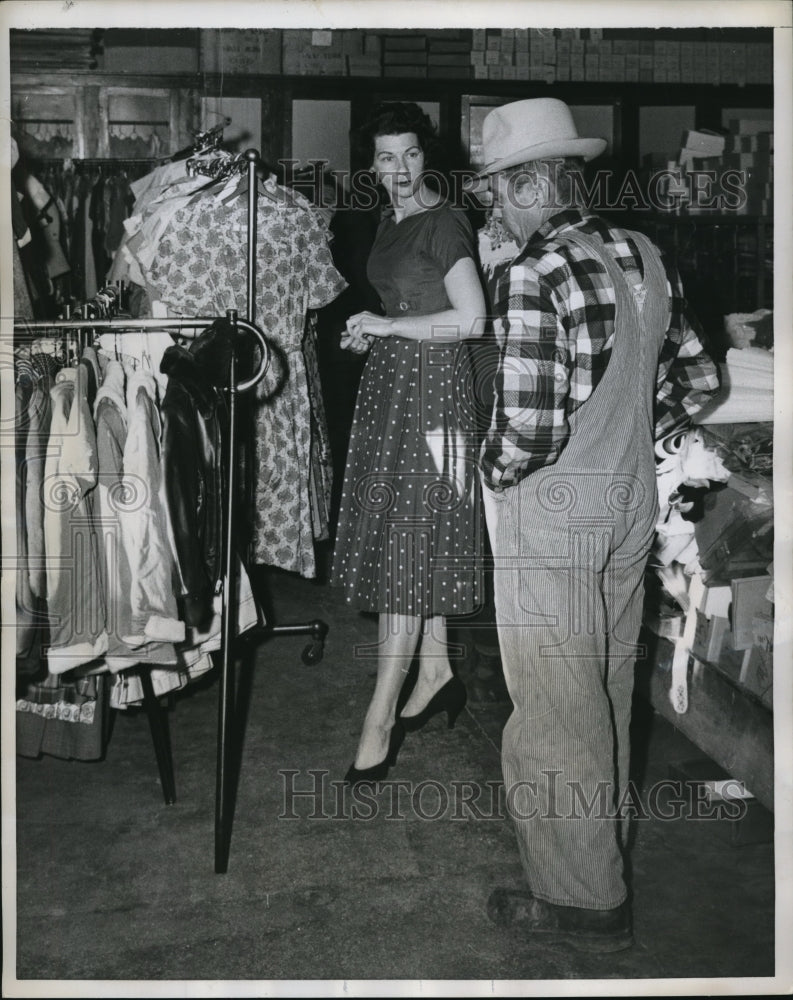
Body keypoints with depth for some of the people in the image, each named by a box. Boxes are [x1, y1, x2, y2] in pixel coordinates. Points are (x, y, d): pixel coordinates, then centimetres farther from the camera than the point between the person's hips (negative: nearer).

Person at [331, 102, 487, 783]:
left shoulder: (444, 223, -12)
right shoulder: (391, 224, 14)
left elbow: (472, 319, -18)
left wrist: (386, 326, -14)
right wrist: (368, 334, 8)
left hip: (431, 385, -9)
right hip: (390, 380, 9)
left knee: (406, 545, -8)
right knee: (416, 539, 13)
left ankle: (382, 716, -4)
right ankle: (437, 674, 26)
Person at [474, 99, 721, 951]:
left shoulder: (534, 275, -21)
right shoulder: (643, 255, 4)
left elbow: (531, 427, -26)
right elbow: (696, 380, 11)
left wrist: (492, 470, -7)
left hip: (551, 511, -8)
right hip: (632, 498, 8)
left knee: (554, 707, 5)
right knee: (606, 690, 22)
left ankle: (584, 899, 18)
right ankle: (600, 841, 41)